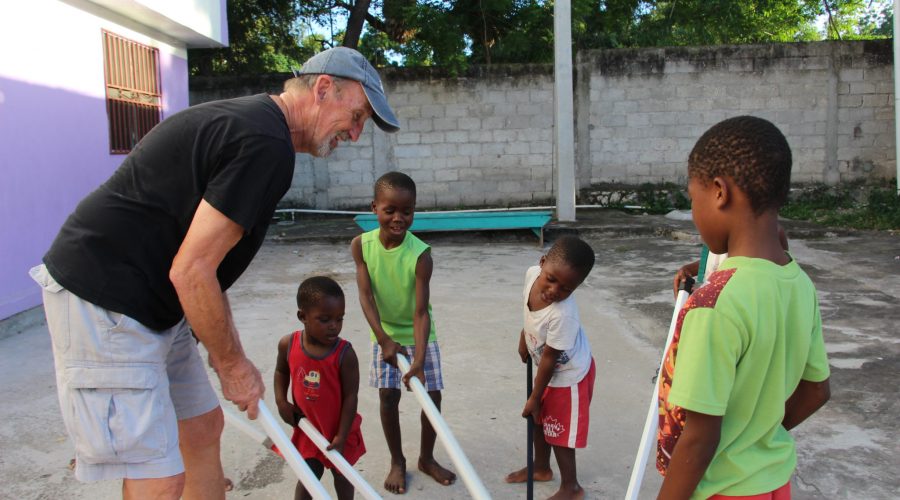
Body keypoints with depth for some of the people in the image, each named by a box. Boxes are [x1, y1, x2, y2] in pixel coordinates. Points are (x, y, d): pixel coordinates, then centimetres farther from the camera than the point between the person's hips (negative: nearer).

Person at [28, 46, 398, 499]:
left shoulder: (248, 120, 12)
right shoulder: (266, 145, -21)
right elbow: (190, 272, -22)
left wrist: (226, 351, 19)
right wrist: (233, 365, -8)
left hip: (154, 305, 11)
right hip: (102, 304, -11)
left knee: (203, 428, 18)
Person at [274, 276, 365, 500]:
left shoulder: (345, 354, -26)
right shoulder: (288, 345, -16)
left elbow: (350, 397, -20)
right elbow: (281, 372, 6)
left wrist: (342, 436, -17)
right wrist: (281, 402, -7)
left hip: (338, 430, -2)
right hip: (307, 428, 2)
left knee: (341, 474, 19)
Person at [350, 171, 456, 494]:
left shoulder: (420, 254, -27)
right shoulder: (361, 245, -19)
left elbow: (421, 312, -28)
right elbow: (365, 295, -18)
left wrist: (419, 360, -36)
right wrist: (383, 339, -27)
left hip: (419, 334, -1)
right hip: (384, 333, 1)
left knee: (432, 394, 2)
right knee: (388, 395, 1)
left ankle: (426, 458, 24)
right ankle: (397, 462, 21)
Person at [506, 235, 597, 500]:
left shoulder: (563, 314, -41)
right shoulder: (532, 273, -22)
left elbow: (549, 359, -28)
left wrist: (534, 398, -15)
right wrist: (524, 337, 14)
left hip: (569, 376, -8)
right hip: (549, 369, 8)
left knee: (559, 430, 8)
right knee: (540, 418, 24)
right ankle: (541, 468, 48)